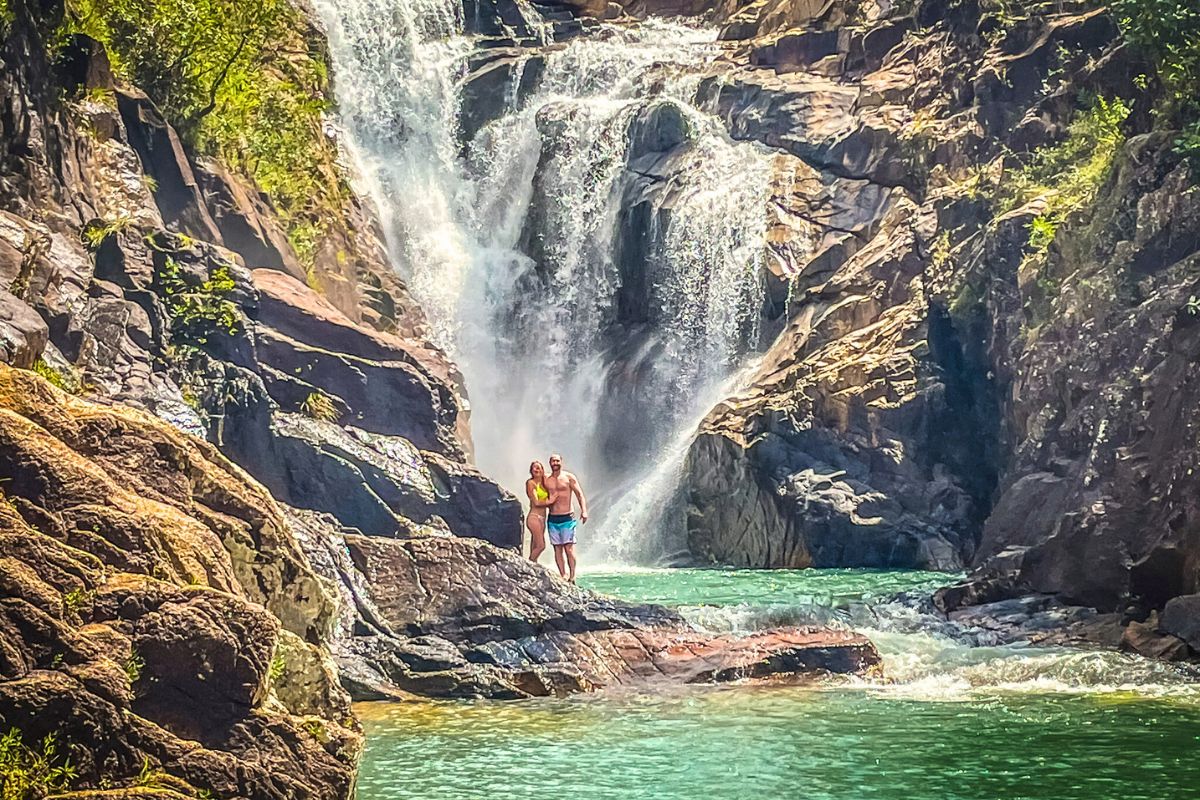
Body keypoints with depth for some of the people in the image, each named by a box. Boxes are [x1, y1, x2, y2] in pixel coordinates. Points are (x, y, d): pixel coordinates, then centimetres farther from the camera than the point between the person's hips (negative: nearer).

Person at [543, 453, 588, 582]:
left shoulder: (569, 478, 1)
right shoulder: (547, 481, 11)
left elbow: (580, 494, -4)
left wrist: (584, 510, -15)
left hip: (567, 518, -4)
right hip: (552, 519, 4)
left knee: (569, 548, -9)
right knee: (557, 548, 1)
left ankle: (572, 577, -7)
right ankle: (563, 576, 4)